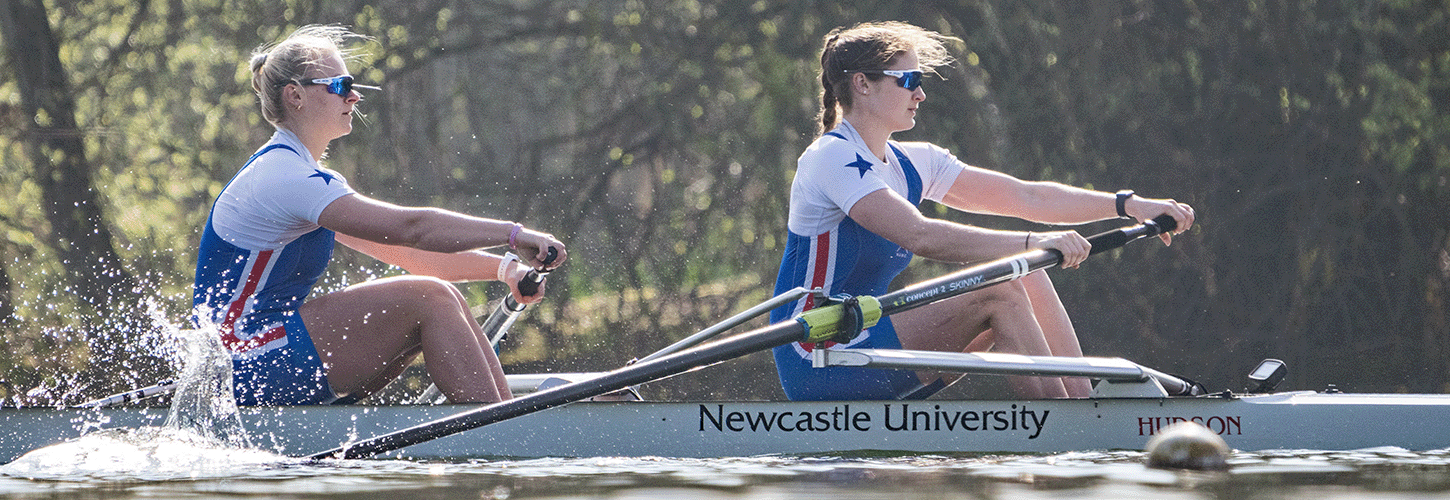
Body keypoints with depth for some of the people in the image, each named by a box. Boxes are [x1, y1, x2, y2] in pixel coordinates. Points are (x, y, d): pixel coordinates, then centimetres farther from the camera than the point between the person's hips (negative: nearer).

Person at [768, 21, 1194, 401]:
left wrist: (1128, 205, 3)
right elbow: (920, 236, -28)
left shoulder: (911, 164, 13)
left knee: (1027, 281, -2)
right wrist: (1031, 244, -33)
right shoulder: (831, 158, -14)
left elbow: (1025, 197, 12)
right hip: (816, 361, -9)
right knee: (1000, 293, -20)